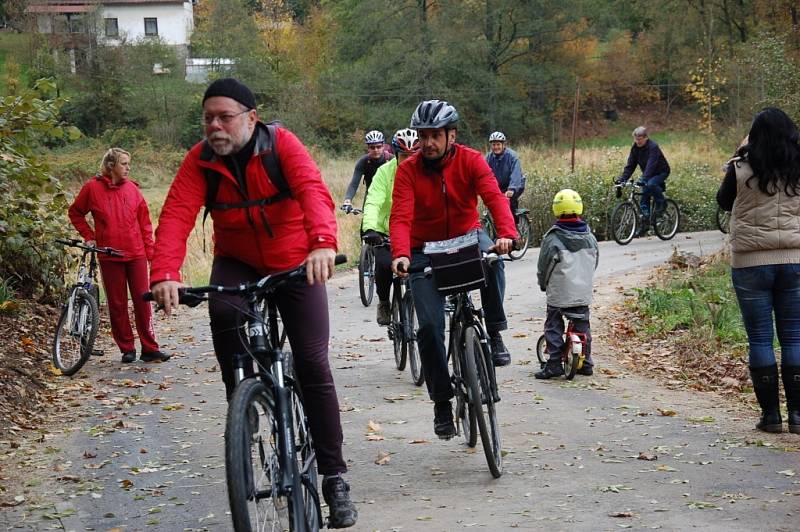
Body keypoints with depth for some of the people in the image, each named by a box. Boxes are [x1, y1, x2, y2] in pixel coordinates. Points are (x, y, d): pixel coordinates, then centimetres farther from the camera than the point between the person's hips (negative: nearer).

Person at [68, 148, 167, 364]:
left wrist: (150, 251, 3)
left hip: (136, 255, 1)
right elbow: (75, 213, 14)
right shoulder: (93, 188, 0)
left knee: (143, 301, 0)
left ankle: (150, 349, 4)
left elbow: (144, 222, 8)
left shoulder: (132, 189, 4)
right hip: (110, 257, -1)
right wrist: (89, 236, 5)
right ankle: (126, 349, 13)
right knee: (117, 304, 4)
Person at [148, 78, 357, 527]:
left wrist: (323, 244, -56)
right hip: (238, 263, 2)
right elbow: (177, 215, -25)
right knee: (222, 310, -33)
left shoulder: (282, 144, -20)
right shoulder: (200, 161, -12)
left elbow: (314, 191, -36)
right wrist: (165, 274, -44)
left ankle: (334, 476, 2)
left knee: (313, 364, -8)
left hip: (296, 264, -2)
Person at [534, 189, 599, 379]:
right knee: (582, 326, 15)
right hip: (583, 292, 5)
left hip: (558, 293, -4)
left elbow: (543, 268, -6)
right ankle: (586, 363, 20)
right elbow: (594, 264, 13)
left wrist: (544, 285, 13)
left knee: (554, 328, 4)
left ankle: (554, 364, 0)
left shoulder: (552, 239, -14)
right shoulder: (590, 238, 1)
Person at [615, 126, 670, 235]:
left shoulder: (653, 147, -26)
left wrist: (643, 179, -49)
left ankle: (661, 203, -14)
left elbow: (651, 165, -37)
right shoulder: (635, 148, -6)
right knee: (644, 199, -2)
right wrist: (622, 179, -20)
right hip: (648, 175, 7)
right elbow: (630, 165, -7)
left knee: (651, 184, -36)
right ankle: (645, 224, 5)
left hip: (661, 172, -7)